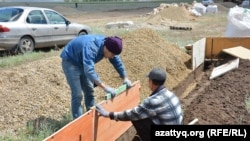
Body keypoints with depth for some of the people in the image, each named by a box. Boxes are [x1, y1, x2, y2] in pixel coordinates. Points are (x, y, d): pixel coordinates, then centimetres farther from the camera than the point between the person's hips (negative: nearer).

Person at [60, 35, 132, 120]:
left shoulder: (108, 45, -15)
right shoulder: (91, 47, -39)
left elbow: (117, 62, 0)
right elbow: (89, 70, -48)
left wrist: (125, 78, -1)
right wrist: (105, 87, -52)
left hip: (82, 63, 8)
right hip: (70, 62, -8)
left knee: (89, 91, 11)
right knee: (77, 94, -14)